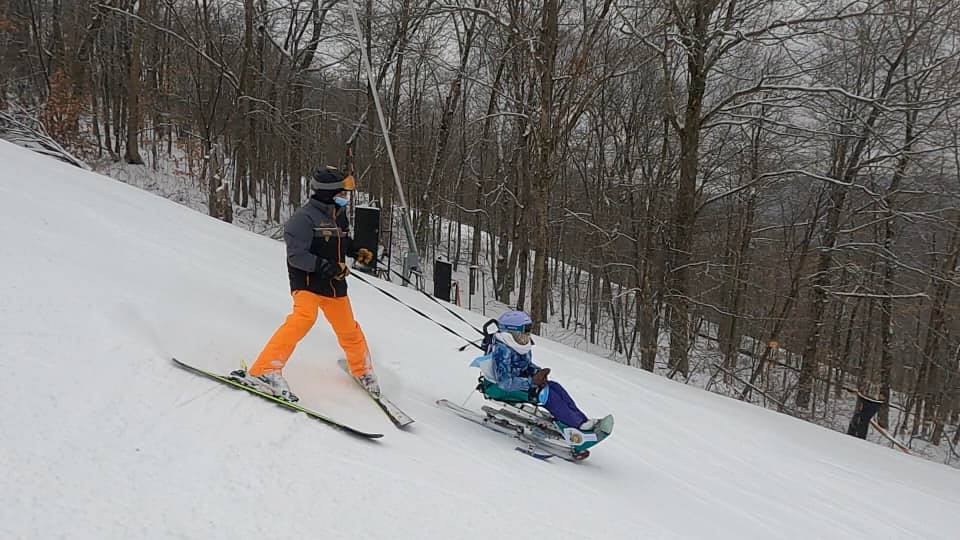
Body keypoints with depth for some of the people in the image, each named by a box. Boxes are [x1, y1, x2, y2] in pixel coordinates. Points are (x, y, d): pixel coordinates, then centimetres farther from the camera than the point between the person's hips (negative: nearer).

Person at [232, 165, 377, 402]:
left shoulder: (340, 214, 9)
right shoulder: (304, 218, -16)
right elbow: (297, 255, -22)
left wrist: (357, 251, 9)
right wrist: (328, 267, -27)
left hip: (334, 285, 7)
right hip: (307, 282, -7)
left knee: (348, 330, 15)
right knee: (304, 318, -31)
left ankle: (363, 370, 40)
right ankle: (264, 370, -30)